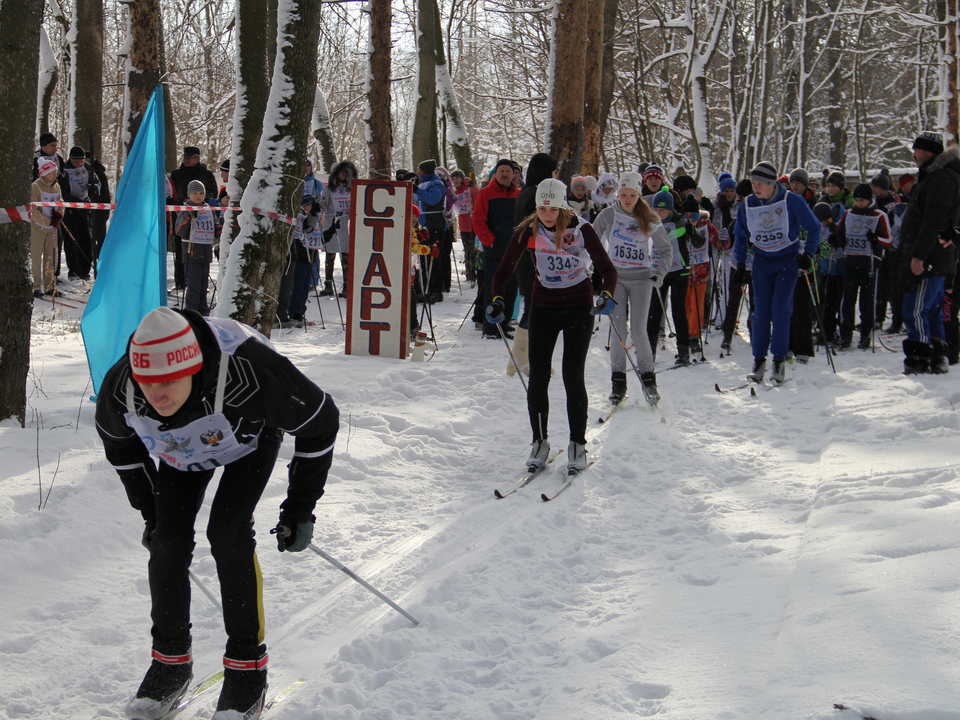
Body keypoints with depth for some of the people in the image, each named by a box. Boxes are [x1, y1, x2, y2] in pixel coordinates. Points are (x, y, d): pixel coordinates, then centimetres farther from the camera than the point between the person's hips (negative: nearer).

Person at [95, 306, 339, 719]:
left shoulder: (249, 372, -45)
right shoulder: (119, 389, -33)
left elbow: (322, 421, -26)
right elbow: (119, 445, -4)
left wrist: (300, 510, -20)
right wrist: (149, 511, 1)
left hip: (252, 436, -3)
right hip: (181, 449, 4)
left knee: (227, 534, -21)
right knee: (167, 540, -9)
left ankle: (248, 666, -7)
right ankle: (171, 662, 10)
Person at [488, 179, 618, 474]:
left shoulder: (581, 230, -13)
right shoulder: (528, 232, -8)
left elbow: (607, 267, -9)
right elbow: (504, 270, -3)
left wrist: (607, 295, -28)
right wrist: (497, 300, -20)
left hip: (578, 308, -2)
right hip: (543, 308, 2)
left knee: (572, 376, -7)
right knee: (537, 377, -3)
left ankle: (578, 444, 5)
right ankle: (539, 442, 11)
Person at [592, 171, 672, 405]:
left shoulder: (649, 220, 1)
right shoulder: (608, 215, 0)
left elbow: (666, 249, 12)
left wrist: (660, 274, -1)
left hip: (642, 278, -1)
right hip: (615, 278, 1)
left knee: (639, 331, -8)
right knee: (618, 331, -1)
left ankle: (648, 380, 4)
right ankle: (618, 383, 6)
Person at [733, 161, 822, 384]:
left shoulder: (792, 201, -13)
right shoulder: (748, 205, -2)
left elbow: (814, 227, -2)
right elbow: (740, 236, 14)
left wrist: (808, 253, -9)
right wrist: (740, 263, 9)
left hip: (788, 260, -3)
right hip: (762, 262, 3)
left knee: (780, 309, -10)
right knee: (762, 311, 1)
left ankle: (780, 361, -2)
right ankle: (759, 360, 7)